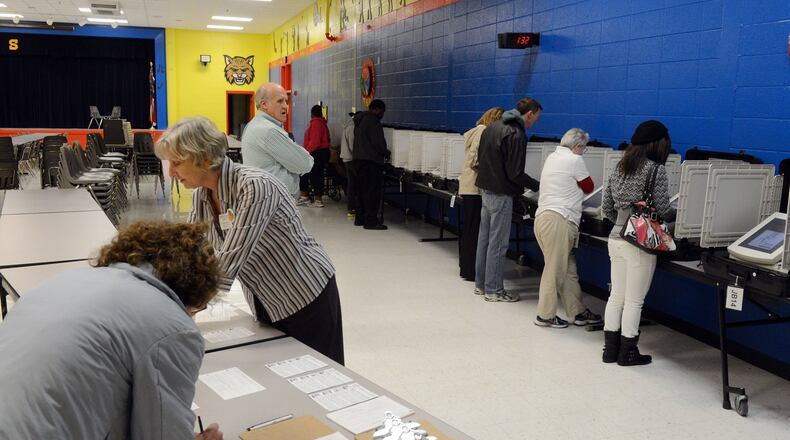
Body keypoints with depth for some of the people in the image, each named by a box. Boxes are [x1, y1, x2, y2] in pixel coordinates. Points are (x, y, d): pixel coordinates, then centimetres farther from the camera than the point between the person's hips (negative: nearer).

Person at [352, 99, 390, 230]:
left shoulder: (360, 120, 18)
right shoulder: (373, 121, -13)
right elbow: (378, 142, -18)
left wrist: (383, 152, 19)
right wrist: (386, 153, 0)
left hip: (358, 159, 10)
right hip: (372, 160, -10)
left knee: (362, 189, 14)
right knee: (373, 191, -6)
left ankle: (360, 218, 19)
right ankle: (371, 221, -5)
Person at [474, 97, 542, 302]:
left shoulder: (492, 127, 11)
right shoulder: (516, 135, -17)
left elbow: (480, 158, 17)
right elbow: (516, 173, -19)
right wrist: (538, 186, -9)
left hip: (486, 189, 9)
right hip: (501, 194, -9)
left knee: (484, 238, 16)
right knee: (498, 242, -1)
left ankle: (481, 284, 25)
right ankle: (493, 290, 7)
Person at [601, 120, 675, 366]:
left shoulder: (620, 168, 10)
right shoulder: (656, 170, -10)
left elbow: (606, 209, 12)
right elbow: (663, 211, -10)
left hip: (616, 239, 7)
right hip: (640, 243, -6)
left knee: (616, 296, 13)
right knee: (634, 301, 4)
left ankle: (610, 349, 19)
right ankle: (627, 353, 14)